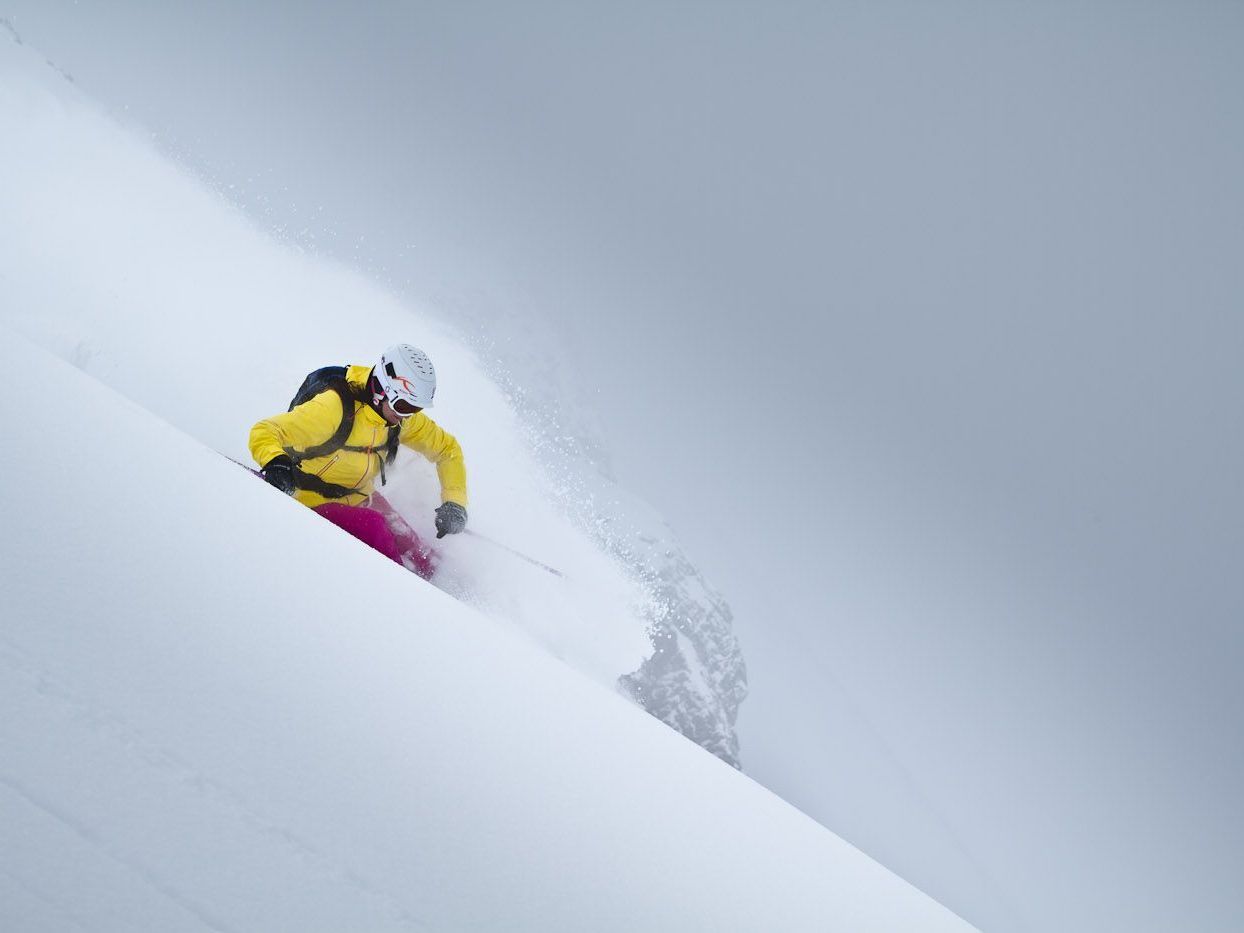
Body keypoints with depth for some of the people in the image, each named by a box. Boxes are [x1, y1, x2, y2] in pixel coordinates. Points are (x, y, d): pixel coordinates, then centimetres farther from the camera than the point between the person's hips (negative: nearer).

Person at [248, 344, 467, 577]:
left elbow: (448, 449, 5)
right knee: (373, 526, -33)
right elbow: (264, 432, -31)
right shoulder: (335, 406, -29)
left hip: (361, 498, 6)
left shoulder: (402, 415, -8)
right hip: (315, 504, -6)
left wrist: (454, 503, -8)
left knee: (424, 566, -6)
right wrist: (275, 463, -54)